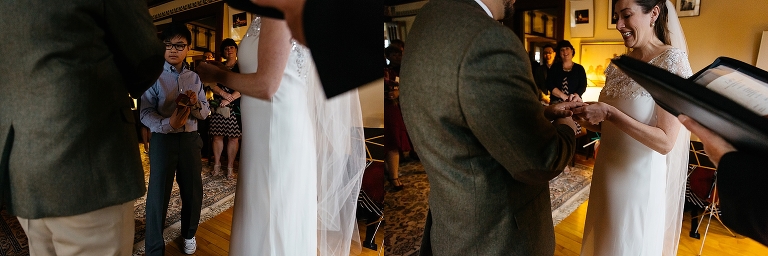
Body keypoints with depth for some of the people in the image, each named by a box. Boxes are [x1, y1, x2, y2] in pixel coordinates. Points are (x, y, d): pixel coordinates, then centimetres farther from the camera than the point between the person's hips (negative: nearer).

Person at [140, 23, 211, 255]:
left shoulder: (194, 78, 10)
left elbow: (205, 112, 9)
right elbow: (146, 112, -10)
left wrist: (196, 104, -13)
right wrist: (168, 124, -27)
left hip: (190, 139, 4)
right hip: (163, 139, -4)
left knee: (192, 191, 13)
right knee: (158, 194, 2)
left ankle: (188, 234, 38)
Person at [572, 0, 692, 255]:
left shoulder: (671, 62, -15)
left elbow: (665, 142, -21)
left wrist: (608, 113, -26)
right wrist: (594, 121, -6)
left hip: (640, 178, -6)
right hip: (608, 172, 6)